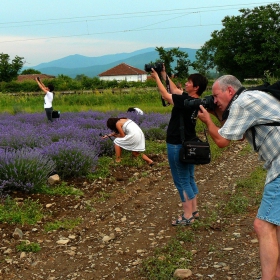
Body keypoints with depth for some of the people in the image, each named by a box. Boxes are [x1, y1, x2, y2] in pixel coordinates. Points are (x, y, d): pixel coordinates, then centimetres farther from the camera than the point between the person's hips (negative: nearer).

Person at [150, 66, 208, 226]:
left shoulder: (186, 101, -23)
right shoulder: (194, 101, 3)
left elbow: (166, 95, -14)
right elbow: (175, 91, 15)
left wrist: (157, 77, -2)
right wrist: (165, 75, 17)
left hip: (178, 145, -9)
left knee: (182, 181, -2)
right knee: (190, 179, 17)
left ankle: (187, 216, 4)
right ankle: (194, 210, 26)